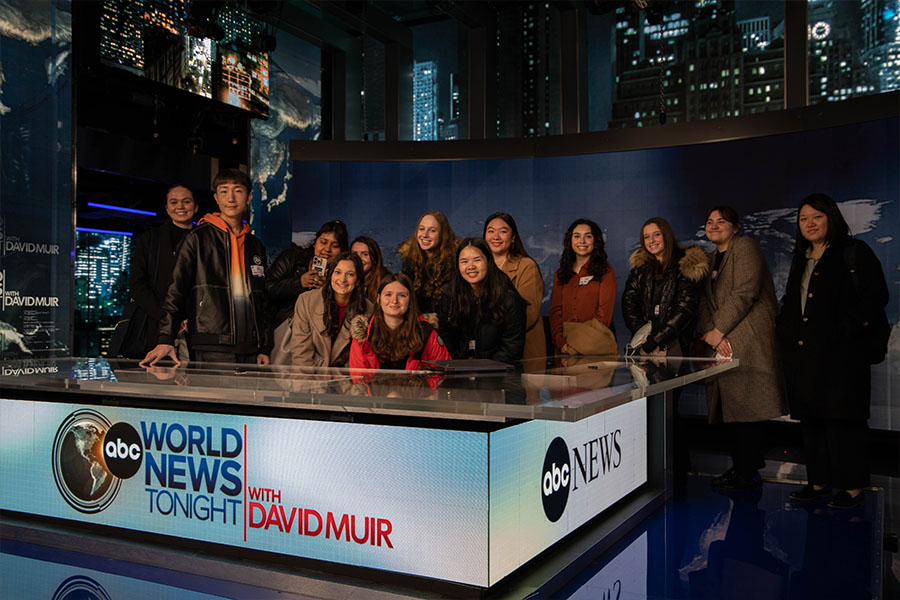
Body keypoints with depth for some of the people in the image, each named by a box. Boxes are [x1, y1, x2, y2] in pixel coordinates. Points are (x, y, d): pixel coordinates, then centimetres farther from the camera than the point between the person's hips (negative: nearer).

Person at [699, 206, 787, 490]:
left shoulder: (745, 247, -1)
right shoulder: (710, 259, 23)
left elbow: (745, 293, -12)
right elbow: (705, 301, 14)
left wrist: (719, 330, -12)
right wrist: (710, 332, -4)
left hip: (748, 339, -8)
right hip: (723, 342, 8)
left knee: (745, 405, -9)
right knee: (728, 405, 6)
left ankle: (747, 472, -3)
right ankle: (740, 468, 14)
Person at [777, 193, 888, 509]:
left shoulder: (854, 252, -1)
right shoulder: (801, 259, 19)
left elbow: (876, 296, -9)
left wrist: (849, 328, -17)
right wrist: (786, 333, 12)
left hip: (839, 354, -7)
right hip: (802, 354, 7)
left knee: (843, 420, -4)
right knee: (810, 419, 10)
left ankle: (852, 486, 6)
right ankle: (819, 481, 19)